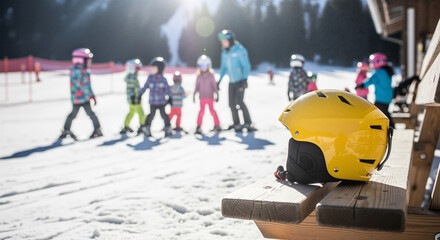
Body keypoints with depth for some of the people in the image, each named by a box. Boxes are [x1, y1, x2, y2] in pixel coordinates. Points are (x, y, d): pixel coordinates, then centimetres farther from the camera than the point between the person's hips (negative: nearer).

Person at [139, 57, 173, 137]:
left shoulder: (163, 79, -1)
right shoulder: (150, 77, 1)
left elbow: (167, 89, 5)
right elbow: (145, 87, 10)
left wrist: (170, 97, 2)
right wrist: (139, 94, 10)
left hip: (161, 101, -1)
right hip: (152, 102, 1)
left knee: (163, 114, 2)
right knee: (151, 115, 4)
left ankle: (168, 129, 14)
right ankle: (147, 129, 18)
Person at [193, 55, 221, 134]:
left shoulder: (211, 76, -2)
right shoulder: (199, 77, 1)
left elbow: (214, 86, 1)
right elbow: (197, 87, 6)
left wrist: (217, 95, -1)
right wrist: (194, 95, 3)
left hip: (210, 97, -1)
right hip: (202, 97, 1)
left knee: (212, 110, 4)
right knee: (202, 111, -4)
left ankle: (217, 125, 14)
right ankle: (198, 126, 0)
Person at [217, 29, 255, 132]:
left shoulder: (240, 50, -12)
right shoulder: (224, 53, 9)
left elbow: (246, 65, -13)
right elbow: (223, 67, 19)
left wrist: (245, 78, -22)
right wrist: (220, 80, 16)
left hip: (241, 81, -7)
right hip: (232, 82, 7)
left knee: (239, 102, -18)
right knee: (231, 103, 7)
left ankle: (248, 123, -11)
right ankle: (236, 123, 19)